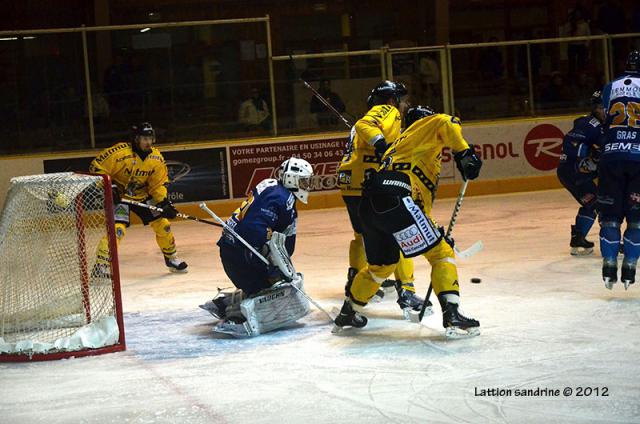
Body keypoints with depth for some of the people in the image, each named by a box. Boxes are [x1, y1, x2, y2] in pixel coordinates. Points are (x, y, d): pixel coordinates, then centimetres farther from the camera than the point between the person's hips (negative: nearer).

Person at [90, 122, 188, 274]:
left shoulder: (156, 158, -9)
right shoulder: (120, 153, -26)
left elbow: (158, 184, 0)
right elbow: (96, 167, -19)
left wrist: (165, 204, -13)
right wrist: (108, 187, -25)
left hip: (143, 196, 6)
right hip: (119, 196, -6)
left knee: (162, 224, 4)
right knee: (117, 229, -24)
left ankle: (171, 258, 27)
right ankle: (100, 267, -21)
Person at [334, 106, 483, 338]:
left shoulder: (399, 145, 39)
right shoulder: (422, 128, 16)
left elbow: (421, 204, 37)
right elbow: (445, 123, -10)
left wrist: (435, 231, 35)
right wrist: (464, 153, -9)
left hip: (369, 206, 9)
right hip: (394, 200, -9)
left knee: (381, 265, 29)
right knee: (442, 252, -3)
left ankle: (348, 313, 41)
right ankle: (451, 314, -15)